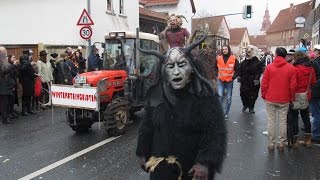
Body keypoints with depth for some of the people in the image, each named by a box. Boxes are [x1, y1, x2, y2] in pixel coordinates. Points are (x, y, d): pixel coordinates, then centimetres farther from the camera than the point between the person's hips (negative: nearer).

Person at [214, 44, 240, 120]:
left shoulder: (233, 59, -4)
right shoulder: (219, 58, 2)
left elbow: (237, 70, 3)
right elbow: (215, 67, 17)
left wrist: (233, 77, -7)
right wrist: (217, 75, 5)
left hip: (229, 81, 0)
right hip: (220, 80, 1)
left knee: (229, 98, 6)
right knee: (220, 96, -9)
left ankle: (226, 113, 19)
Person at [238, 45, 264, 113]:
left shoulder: (258, 63, -5)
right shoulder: (244, 62, 8)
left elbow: (259, 72, -10)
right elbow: (240, 71, 13)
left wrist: (257, 79, -20)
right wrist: (239, 76, 3)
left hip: (253, 82, -3)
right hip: (244, 82, 3)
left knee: (253, 95, 4)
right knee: (243, 94, 3)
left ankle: (251, 107, 20)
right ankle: (245, 105, 26)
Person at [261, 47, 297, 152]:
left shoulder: (269, 67, -6)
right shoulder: (291, 68, -3)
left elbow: (264, 84, -5)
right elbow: (293, 85, -2)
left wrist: (264, 95, 8)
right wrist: (291, 98, 10)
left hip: (270, 99, -1)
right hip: (284, 100, 1)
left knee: (271, 122, 7)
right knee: (283, 121, 9)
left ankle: (271, 144, 13)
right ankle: (281, 144, 15)